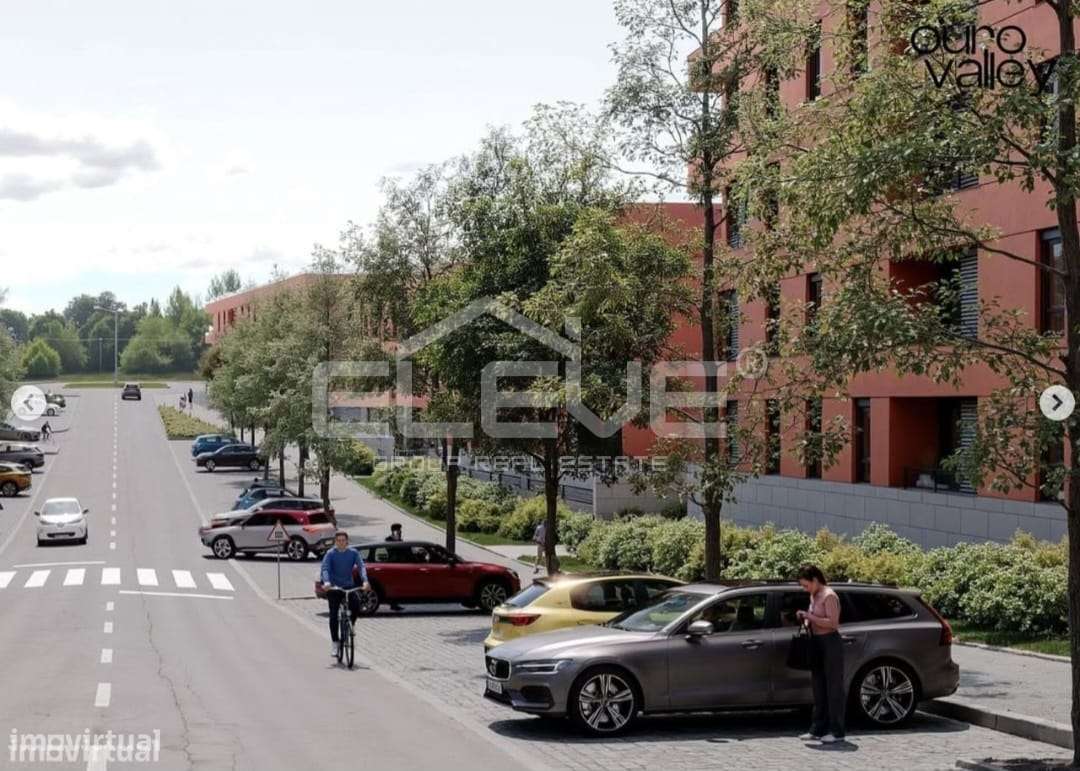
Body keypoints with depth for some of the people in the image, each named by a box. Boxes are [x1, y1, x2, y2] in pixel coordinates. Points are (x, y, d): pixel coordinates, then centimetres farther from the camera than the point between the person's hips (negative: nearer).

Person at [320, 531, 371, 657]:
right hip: (334, 587, -1)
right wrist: (326, 582, -36)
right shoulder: (331, 554, -4)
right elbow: (325, 568, -17)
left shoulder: (353, 553, 1)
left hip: (349, 586, 1)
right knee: (334, 614, -6)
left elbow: (361, 566, -10)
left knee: (356, 604, -23)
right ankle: (334, 643, 4)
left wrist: (365, 581, -29)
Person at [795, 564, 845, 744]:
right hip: (817, 643, 9)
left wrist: (809, 617, -21)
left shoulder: (829, 596, -13)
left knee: (833, 688, -5)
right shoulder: (814, 596, 14)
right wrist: (805, 619, 5)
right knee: (819, 688, 11)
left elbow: (832, 622, -21)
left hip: (830, 644, -9)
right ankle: (818, 729, 15)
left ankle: (837, 732, -2)